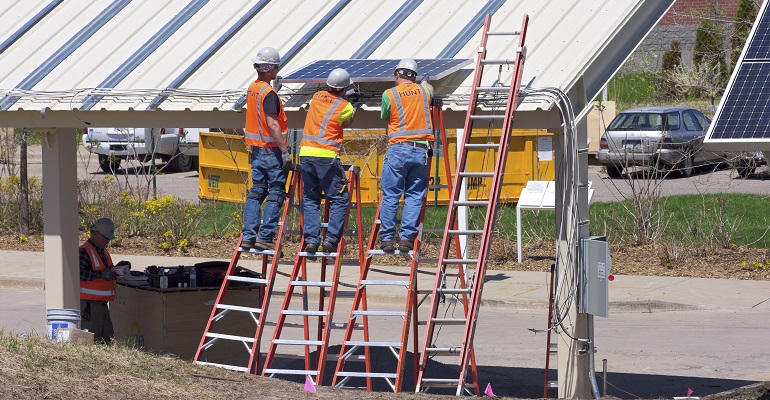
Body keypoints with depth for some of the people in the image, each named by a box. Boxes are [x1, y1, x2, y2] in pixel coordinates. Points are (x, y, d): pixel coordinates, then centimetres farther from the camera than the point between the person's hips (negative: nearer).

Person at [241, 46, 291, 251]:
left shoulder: (252, 88, 10)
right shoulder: (269, 93, -17)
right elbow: (272, 124, -22)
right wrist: (284, 151, -22)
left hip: (256, 149, 8)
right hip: (271, 150, -8)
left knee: (256, 192, 10)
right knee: (275, 194, -3)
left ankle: (248, 236, 6)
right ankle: (265, 237, -5)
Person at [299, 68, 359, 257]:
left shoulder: (316, 97, 11)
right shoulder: (345, 106, -3)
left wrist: (345, 98, 36)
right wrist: (353, 107, 28)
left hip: (306, 154, 5)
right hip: (327, 156, -5)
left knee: (310, 199, 11)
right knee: (339, 199, 4)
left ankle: (311, 239, 2)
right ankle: (331, 238, -6)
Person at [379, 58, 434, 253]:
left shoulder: (389, 94, -1)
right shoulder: (423, 91, 9)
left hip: (398, 149, -3)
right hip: (421, 150, 3)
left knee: (390, 196, 3)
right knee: (414, 196, 5)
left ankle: (387, 238, 2)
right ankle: (407, 238, 0)